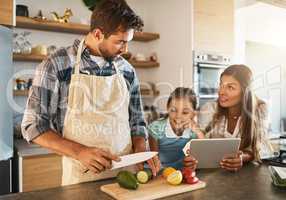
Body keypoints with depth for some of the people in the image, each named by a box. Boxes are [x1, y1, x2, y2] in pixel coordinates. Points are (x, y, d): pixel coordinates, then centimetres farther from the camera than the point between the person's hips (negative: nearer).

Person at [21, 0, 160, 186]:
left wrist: (141, 150, -8)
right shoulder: (56, 66, -11)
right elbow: (33, 126, -8)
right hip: (82, 177, -4)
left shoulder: (128, 71, 2)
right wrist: (80, 152, -19)